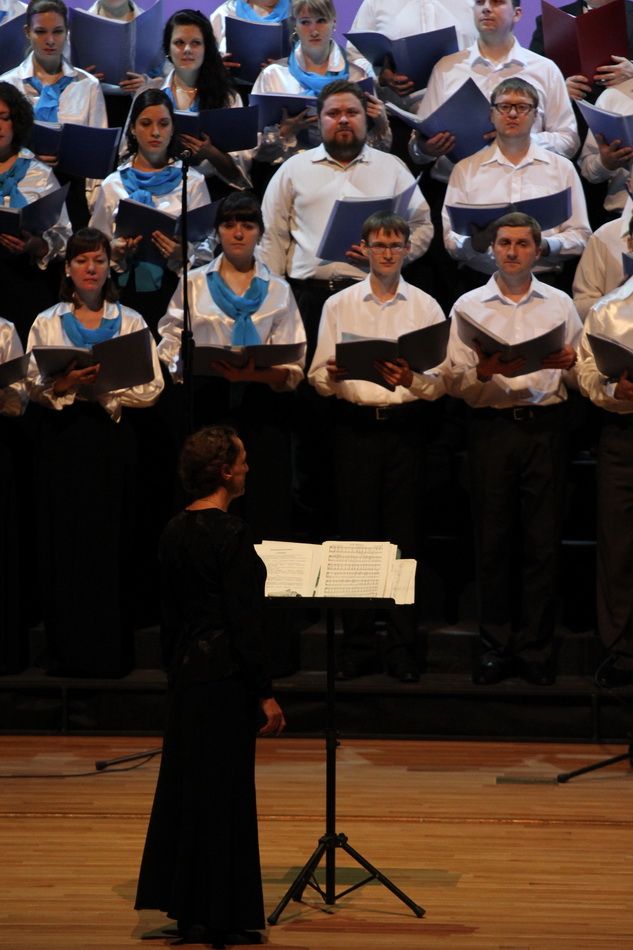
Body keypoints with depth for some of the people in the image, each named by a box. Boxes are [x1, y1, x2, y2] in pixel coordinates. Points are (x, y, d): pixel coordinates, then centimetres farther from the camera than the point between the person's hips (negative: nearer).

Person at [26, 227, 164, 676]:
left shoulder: (131, 322, 7)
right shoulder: (47, 323, 9)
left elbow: (152, 388, -1)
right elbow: (33, 386, 1)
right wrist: (64, 385, -18)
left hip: (114, 439, 0)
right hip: (62, 440, 0)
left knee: (114, 540, -1)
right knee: (64, 541, -1)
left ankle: (112, 651, 4)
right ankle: (69, 651, 5)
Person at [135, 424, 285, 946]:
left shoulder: (176, 531, 8)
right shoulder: (231, 532, -17)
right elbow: (242, 622, -18)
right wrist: (266, 694, -15)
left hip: (187, 672, 8)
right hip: (225, 675, -8)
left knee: (186, 783, 14)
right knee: (223, 789, -1)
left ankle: (184, 907, 21)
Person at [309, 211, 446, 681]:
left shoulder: (426, 307, 8)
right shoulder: (339, 305, 10)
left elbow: (442, 381, 0)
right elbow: (318, 376, 6)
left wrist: (412, 379, -20)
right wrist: (333, 375, -16)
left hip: (406, 426, 0)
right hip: (354, 425, 1)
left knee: (405, 537, -1)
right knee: (356, 534, 0)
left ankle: (403, 647, 5)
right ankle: (357, 644, 6)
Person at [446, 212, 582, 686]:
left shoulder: (560, 305, 11)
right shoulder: (469, 307, 8)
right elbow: (456, 384, 2)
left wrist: (570, 364, -11)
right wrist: (484, 372, -17)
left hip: (546, 427, 0)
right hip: (492, 428, 0)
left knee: (542, 540, -1)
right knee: (494, 539, 0)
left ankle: (536, 648, 6)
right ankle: (496, 645, 8)